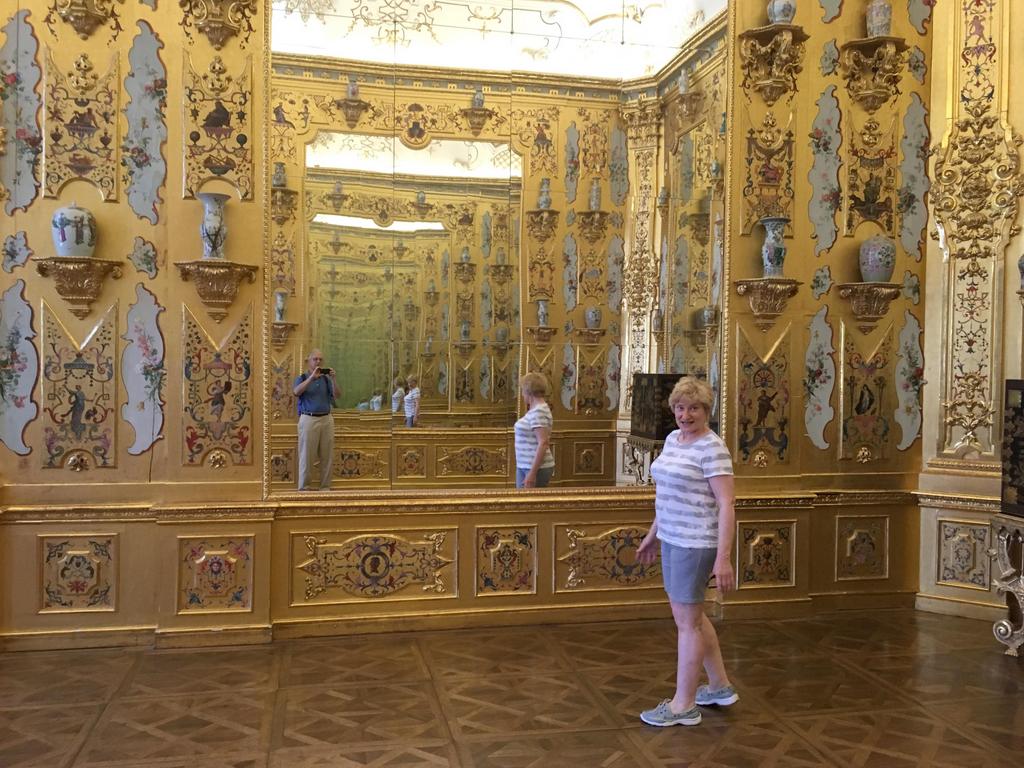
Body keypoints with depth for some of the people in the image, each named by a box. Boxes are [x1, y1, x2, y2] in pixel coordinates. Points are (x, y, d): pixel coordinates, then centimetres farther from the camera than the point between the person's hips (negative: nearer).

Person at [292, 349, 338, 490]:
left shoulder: (326, 379, 13)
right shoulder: (302, 378, 5)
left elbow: (336, 395, 1)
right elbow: (296, 392, -16)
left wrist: (333, 378, -12)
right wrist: (312, 377, -20)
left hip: (326, 419, 3)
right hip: (309, 419, -3)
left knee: (326, 456, 4)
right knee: (306, 455, -2)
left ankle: (325, 487, 10)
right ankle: (304, 487, 4)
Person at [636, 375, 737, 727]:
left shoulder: (712, 448, -16)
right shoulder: (673, 439, 10)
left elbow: (726, 505, -19)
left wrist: (722, 558, -23)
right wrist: (652, 534, 21)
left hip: (695, 543, -9)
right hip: (672, 539, 9)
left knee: (687, 621, 1)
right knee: (690, 615, 18)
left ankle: (684, 705, 14)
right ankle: (720, 686, 33)